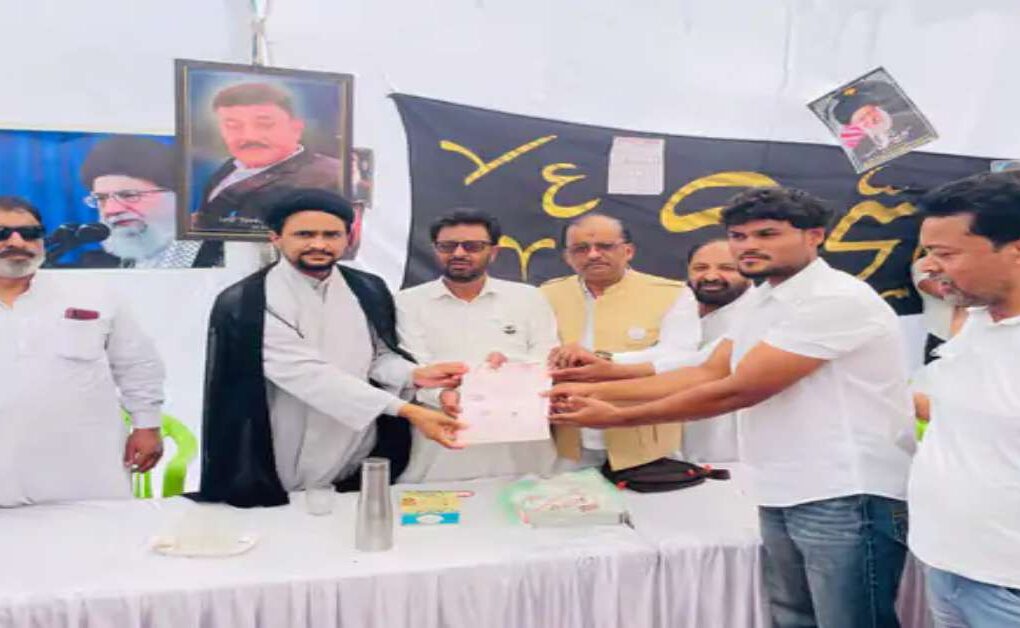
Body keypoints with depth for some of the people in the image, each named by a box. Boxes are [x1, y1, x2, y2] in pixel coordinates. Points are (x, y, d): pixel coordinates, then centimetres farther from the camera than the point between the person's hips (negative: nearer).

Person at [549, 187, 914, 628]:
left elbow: (735, 392, -21)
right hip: (782, 495, 9)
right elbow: (710, 374, 8)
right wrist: (597, 390, 2)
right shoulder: (762, 299, 12)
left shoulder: (836, 300, -18)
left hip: (846, 498, -8)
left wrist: (617, 418, -15)